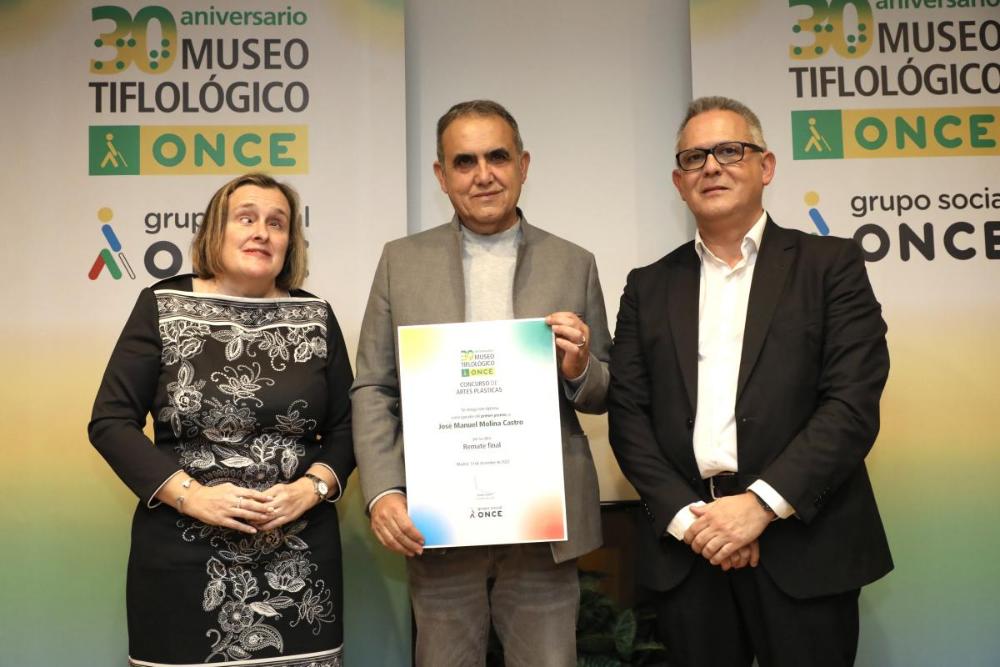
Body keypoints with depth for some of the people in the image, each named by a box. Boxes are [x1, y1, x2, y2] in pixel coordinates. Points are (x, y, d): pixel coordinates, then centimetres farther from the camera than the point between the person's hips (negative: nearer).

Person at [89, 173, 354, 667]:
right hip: (183, 557, -1)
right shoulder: (162, 307, 0)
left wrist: (312, 487, -10)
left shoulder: (316, 317, 5)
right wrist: (191, 495, -12)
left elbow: (346, 426, 8)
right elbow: (111, 422, -1)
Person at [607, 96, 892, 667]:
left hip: (804, 546, -2)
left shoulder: (831, 264, 2)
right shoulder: (649, 287, 10)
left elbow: (854, 402, -8)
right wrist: (686, 515, -8)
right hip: (686, 550, 2)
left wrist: (761, 503, -15)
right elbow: (628, 414, 4)